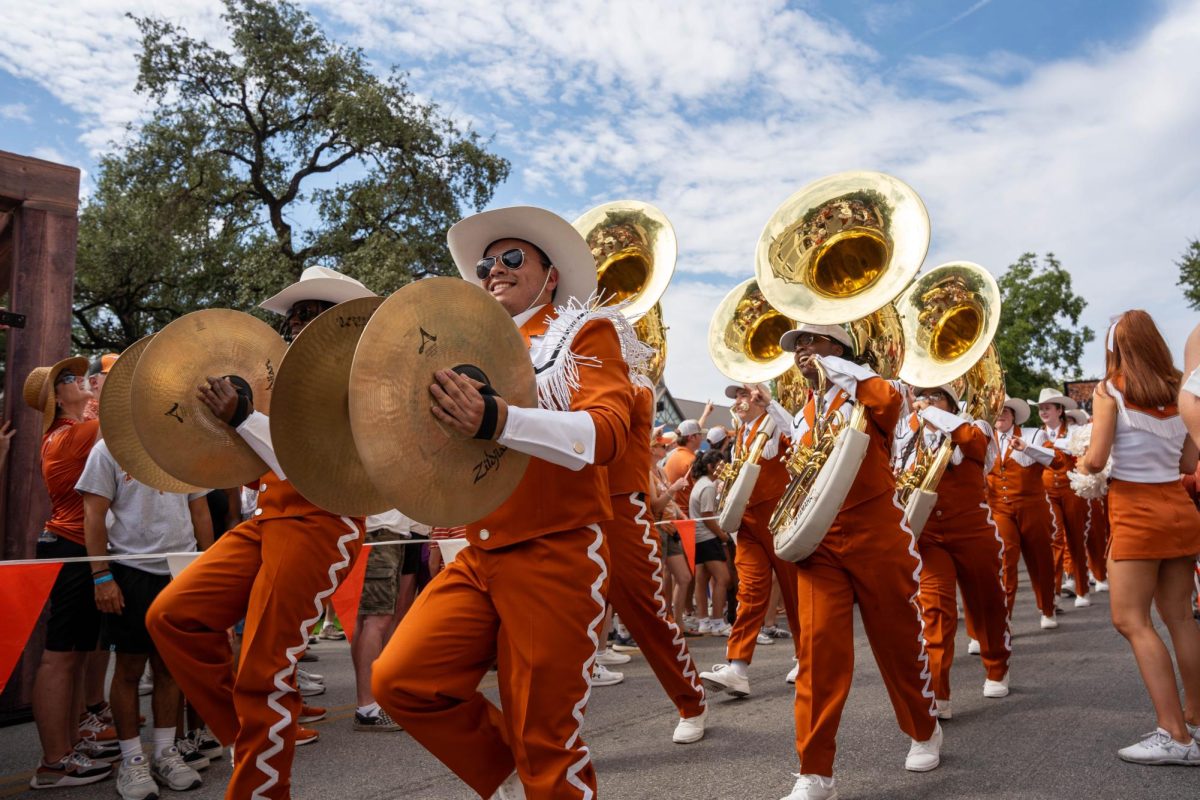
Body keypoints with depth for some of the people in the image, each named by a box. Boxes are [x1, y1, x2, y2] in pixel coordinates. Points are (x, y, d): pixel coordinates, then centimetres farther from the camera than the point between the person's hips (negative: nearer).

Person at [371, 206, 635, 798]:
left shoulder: (586, 333, 0)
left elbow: (606, 432, -19)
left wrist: (496, 420, -34)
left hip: (556, 555, -6)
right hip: (479, 557, 6)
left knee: (546, 742, 0)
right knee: (399, 681, -4)